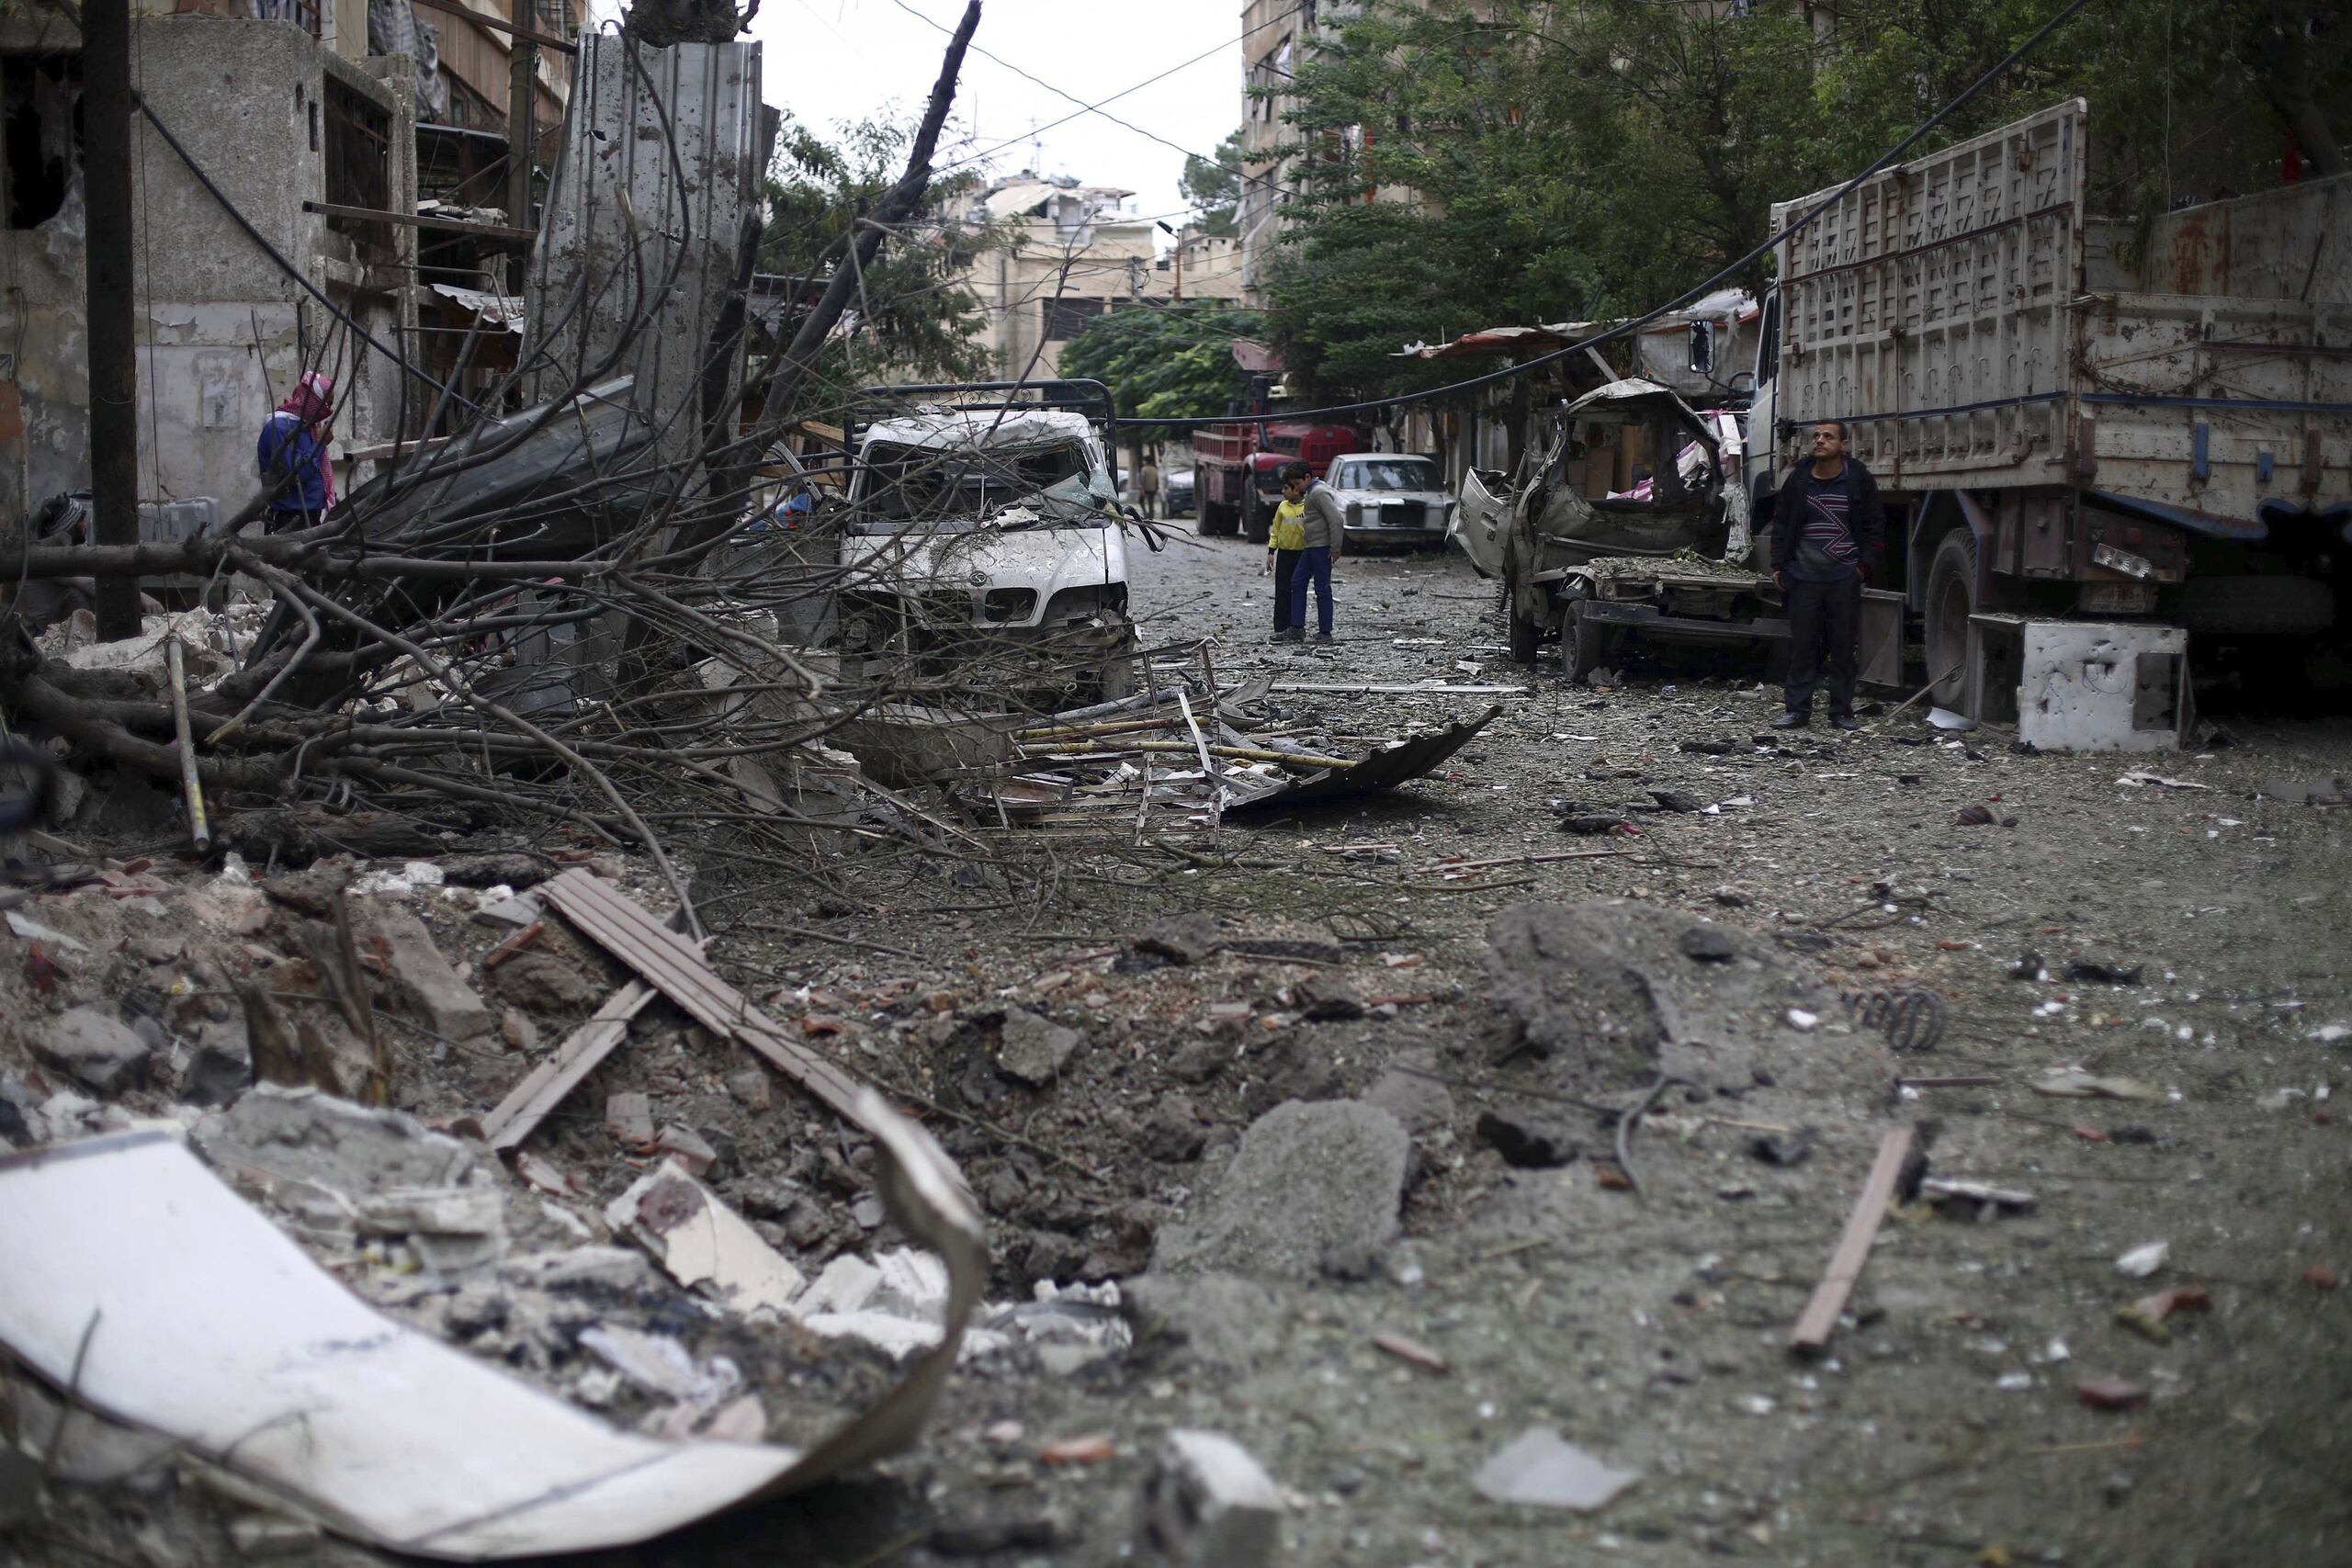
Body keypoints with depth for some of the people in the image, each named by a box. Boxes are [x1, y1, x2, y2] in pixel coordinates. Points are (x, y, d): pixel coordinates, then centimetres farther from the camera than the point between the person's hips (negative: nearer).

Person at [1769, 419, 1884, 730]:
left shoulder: (1860, 481, 0)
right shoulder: (1799, 481, 5)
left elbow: (1875, 526, 4)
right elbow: (1781, 524, 11)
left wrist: (1864, 565, -4)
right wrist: (1778, 565, 4)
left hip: (1844, 578, -1)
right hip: (1803, 576, 1)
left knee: (1843, 647, 3)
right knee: (1802, 645, 3)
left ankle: (1841, 712, 9)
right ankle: (1797, 710, 8)